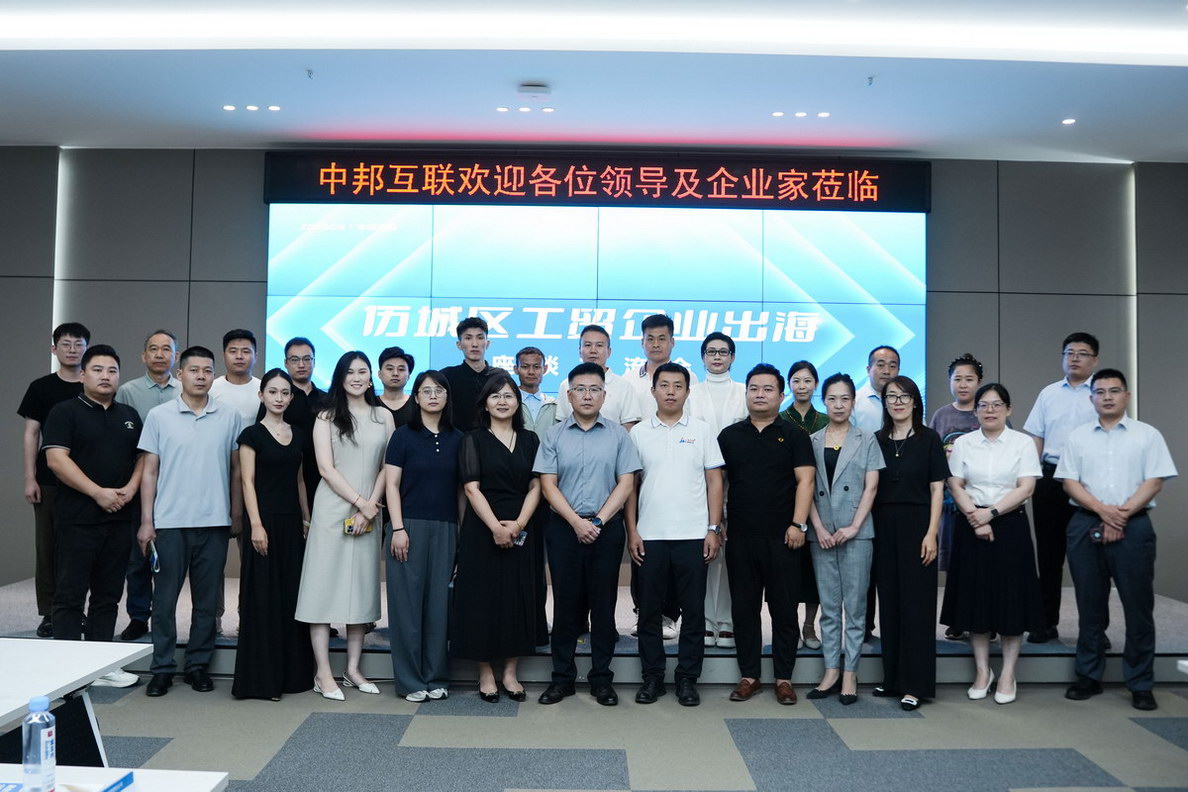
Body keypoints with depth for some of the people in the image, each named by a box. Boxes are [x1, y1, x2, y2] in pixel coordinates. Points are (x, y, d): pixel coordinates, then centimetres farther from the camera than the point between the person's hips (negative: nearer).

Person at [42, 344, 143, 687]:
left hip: (119, 519, 5)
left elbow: (143, 458, 15)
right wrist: (98, 492, -17)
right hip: (77, 518, -5)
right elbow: (56, 458, -11)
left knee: (108, 595, 9)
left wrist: (131, 488, -5)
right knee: (70, 595, -1)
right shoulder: (65, 412, -1)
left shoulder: (129, 416, 16)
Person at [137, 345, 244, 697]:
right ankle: (162, 667, 15)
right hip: (169, 522, -1)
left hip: (215, 523, 1)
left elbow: (236, 470, 8)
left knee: (207, 600, 8)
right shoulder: (159, 416, 2)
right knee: (165, 598, 4)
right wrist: (146, 521, -1)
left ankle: (198, 664, 19)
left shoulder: (230, 417, 4)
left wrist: (237, 516, 5)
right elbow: (150, 471, 3)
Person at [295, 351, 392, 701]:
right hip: (332, 510, -3)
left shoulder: (383, 416, 10)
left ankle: (352, 668, 13)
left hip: (369, 512, 3)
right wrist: (360, 501, -11)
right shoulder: (327, 417, 3)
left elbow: (387, 467, 5)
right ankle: (323, 672, -1)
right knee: (325, 584, -4)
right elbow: (326, 467, -5)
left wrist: (370, 507, -7)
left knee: (361, 586, 6)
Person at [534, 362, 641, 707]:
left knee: (603, 604, 5)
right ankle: (562, 677, 15)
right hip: (564, 527, 0)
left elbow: (626, 483, 0)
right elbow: (548, 484, -1)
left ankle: (601, 678, 14)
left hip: (606, 528, 0)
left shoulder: (618, 435, 4)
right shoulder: (554, 436, 4)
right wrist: (577, 522, -11)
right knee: (566, 603, 5)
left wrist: (598, 521, -9)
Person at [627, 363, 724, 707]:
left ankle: (687, 679, 17)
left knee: (693, 611, 5)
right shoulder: (638, 433, 5)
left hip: (693, 536, 0)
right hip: (649, 536, 1)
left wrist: (714, 529, -2)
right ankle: (652, 677, 19)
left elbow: (715, 482, 5)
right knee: (649, 610, 7)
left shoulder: (702, 430, 4)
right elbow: (630, 485, 6)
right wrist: (631, 531, 0)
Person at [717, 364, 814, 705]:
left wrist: (798, 524, -12)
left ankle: (784, 678, 14)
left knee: (784, 610, 3)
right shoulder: (729, 436, 11)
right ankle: (749, 676, 18)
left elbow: (805, 480, -3)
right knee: (744, 609, 7)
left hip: (781, 537, -2)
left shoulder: (794, 436, 4)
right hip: (740, 537, 2)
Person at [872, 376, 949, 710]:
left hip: (916, 525, -3)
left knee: (916, 603, -1)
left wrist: (931, 533, -11)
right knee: (889, 601, 7)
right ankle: (892, 677, 17)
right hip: (883, 528, 3)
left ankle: (915, 684, 5)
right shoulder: (877, 440, 9)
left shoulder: (929, 439, 0)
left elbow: (937, 489, -3)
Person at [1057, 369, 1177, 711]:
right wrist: (1103, 510, -11)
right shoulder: (1077, 437, 9)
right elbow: (1070, 482, 3)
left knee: (1138, 607, 1)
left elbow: (1155, 481, -3)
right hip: (1086, 526, 2)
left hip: (1133, 527, -1)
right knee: (1090, 605, 8)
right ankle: (1089, 676, 17)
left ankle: (1141, 684, 10)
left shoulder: (1148, 435, 5)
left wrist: (1122, 515, -12)